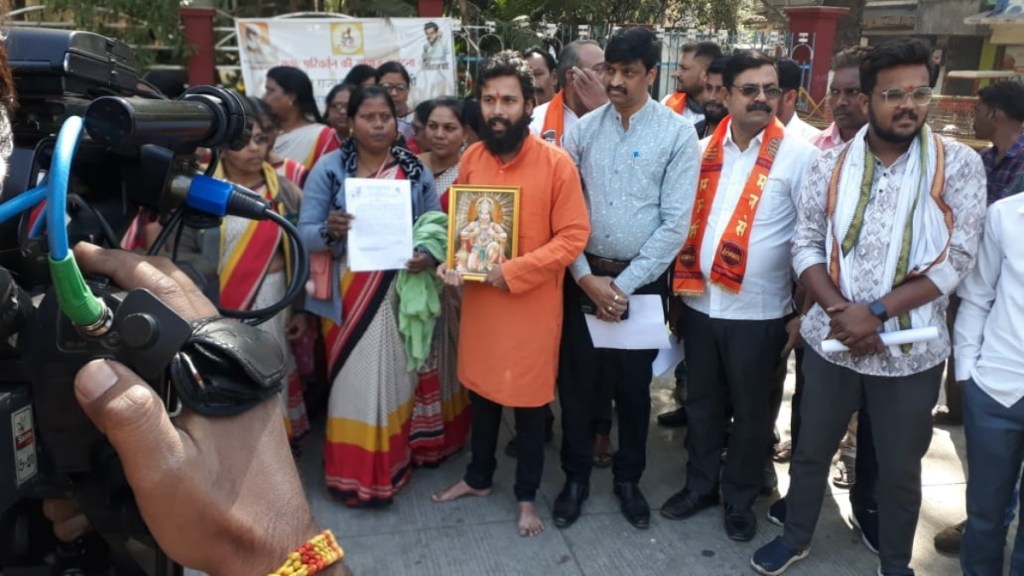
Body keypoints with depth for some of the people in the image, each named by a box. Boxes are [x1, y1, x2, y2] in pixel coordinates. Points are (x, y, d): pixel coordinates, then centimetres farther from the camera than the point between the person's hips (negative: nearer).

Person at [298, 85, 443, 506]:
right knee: (353, 380, 4)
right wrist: (329, 230, -27)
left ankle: (390, 467, 30)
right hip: (347, 297, -2)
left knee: (394, 379, 11)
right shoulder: (329, 168, -2)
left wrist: (428, 255, -16)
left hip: (400, 294, 2)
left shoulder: (416, 172, 4)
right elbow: (305, 232, -5)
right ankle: (351, 472, 21)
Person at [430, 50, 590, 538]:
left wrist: (514, 271, -21)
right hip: (478, 298, 4)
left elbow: (573, 236, -13)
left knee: (529, 402, 10)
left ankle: (527, 496, 30)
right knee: (482, 391, 20)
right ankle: (478, 477, 41)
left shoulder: (556, 163, -13)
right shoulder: (470, 159, 1)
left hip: (532, 304, -4)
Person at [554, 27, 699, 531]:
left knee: (634, 386, 12)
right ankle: (576, 476, 30)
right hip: (582, 276, 2)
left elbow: (675, 222, -10)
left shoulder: (677, 134, -7)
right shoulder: (582, 129, 1)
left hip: (642, 280, -2)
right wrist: (586, 276, -9)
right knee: (576, 380, 10)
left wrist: (626, 284, -12)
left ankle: (628, 478, 33)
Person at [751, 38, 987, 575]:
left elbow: (956, 260, -11)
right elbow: (806, 247, 0)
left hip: (910, 348, -1)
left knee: (900, 469, 15)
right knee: (811, 450, 17)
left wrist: (876, 312, -18)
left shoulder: (958, 164, -7)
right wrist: (840, 310, -16)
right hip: (832, 340, 2)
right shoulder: (831, 166, -1)